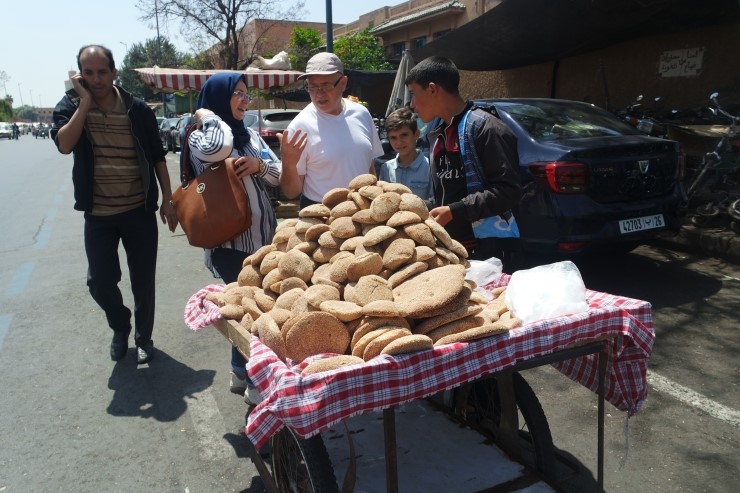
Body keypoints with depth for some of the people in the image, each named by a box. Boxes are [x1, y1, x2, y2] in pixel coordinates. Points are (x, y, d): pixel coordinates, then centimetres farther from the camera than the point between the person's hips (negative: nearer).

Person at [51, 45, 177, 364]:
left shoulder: (137, 109, -2)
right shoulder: (70, 106, -1)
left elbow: (157, 157, 3)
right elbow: (64, 144, -21)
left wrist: (167, 201, -1)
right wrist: (85, 101, -18)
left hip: (140, 211, 0)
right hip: (98, 215, 1)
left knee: (143, 281, 7)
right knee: (100, 282, 6)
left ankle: (143, 338, 28)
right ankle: (120, 327, 35)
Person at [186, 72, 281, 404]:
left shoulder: (251, 135, 13)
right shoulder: (199, 138, -7)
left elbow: (278, 176, 10)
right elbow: (219, 147, -32)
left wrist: (259, 165, -11)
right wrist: (209, 115, -12)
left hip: (263, 236, 7)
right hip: (230, 242, -7)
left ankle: (241, 373, 33)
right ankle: (255, 383, 15)